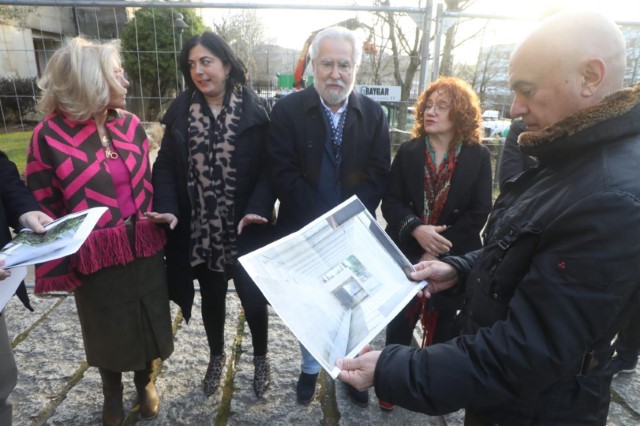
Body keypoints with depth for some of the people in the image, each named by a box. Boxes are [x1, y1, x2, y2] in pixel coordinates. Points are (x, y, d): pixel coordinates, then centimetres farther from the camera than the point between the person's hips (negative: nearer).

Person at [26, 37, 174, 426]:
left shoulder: (131, 125, 0)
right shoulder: (49, 136, -12)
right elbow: (42, 209, -7)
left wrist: (159, 219, 8)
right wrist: (60, 265, -8)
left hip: (144, 251, 3)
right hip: (95, 259, -3)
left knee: (145, 321, 18)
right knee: (107, 330, 18)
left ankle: (145, 381, 47)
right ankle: (113, 393, 47)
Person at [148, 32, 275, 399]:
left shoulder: (254, 110, -6)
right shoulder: (181, 110, 2)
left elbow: (269, 167, -8)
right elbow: (165, 166, 2)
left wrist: (257, 209, -23)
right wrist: (168, 208, -13)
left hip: (244, 228, -2)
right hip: (197, 229, 3)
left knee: (254, 298, 6)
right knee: (212, 296, 19)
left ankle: (261, 357, 36)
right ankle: (217, 355, 45)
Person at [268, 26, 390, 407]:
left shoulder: (373, 114, 0)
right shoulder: (288, 109, -5)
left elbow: (378, 175, -3)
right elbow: (282, 172, -10)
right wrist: (321, 220, -16)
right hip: (305, 230, 0)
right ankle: (310, 367, 39)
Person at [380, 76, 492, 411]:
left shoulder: (478, 156, -4)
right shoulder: (408, 151, 0)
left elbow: (479, 212, -7)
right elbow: (391, 202, -4)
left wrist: (441, 250, -14)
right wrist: (416, 229, -22)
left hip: (453, 259, 0)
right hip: (406, 253, 1)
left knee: (441, 327, 16)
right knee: (400, 322, 11)